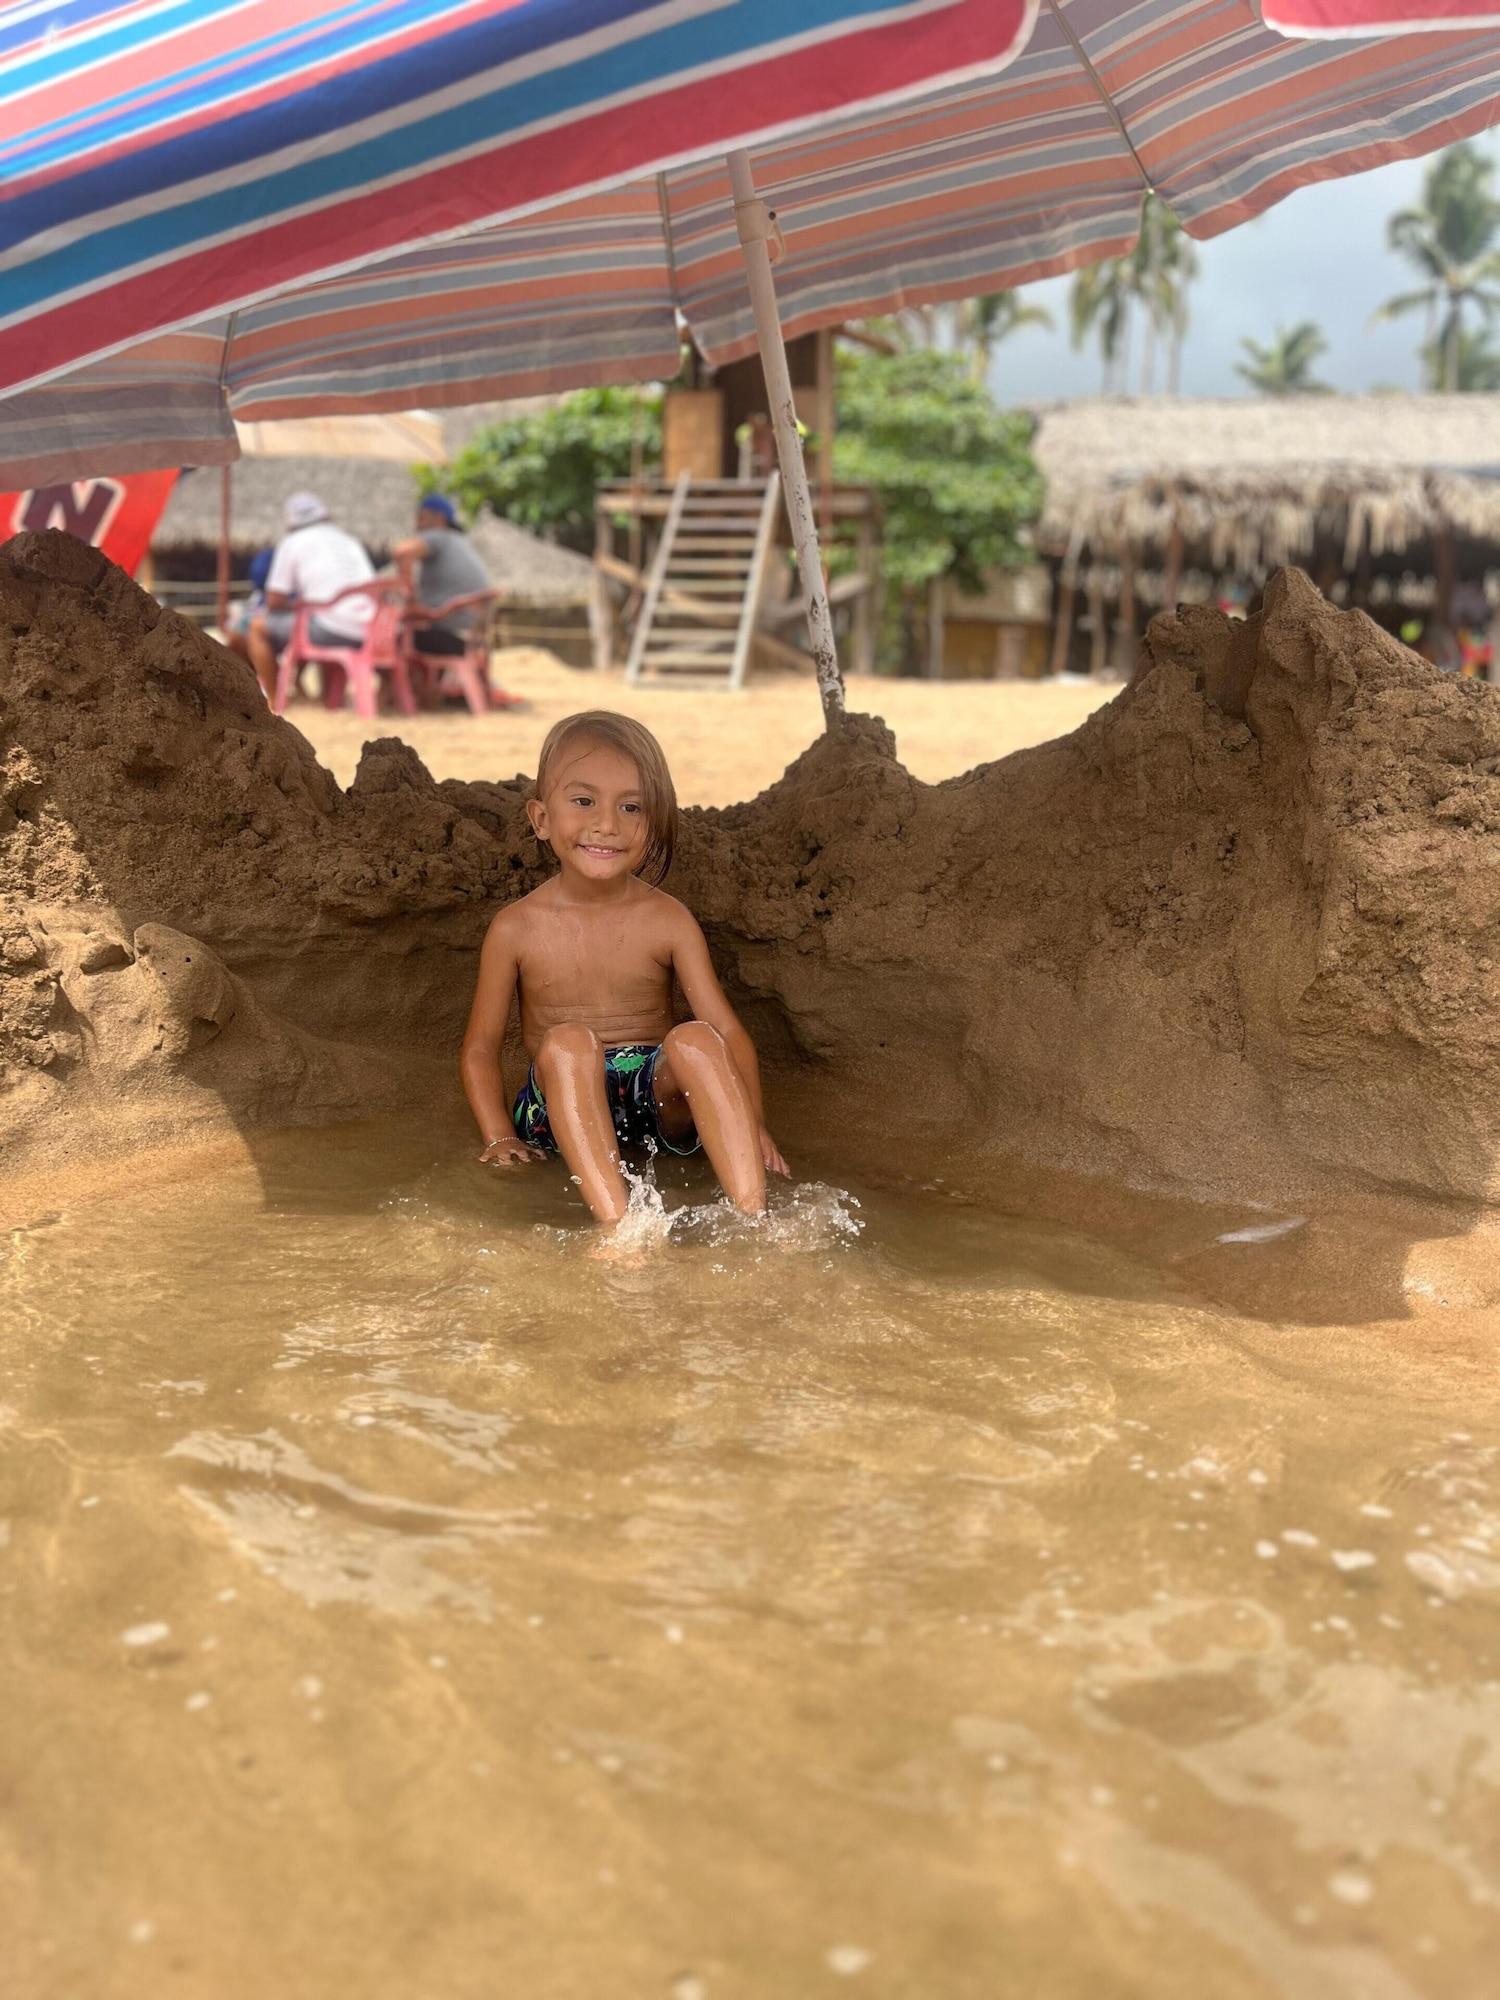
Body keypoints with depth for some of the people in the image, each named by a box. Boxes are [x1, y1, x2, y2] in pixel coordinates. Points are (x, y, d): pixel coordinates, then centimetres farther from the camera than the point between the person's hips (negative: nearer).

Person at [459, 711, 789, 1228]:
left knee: (694, 1038, -29)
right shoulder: (518, 927, -2)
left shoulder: (667, 920, -1)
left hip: (659, 1091, 1)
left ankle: (752, 1222, -40)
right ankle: (618, 1225, -48)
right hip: (564, 1107, 0)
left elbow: (727, 1032, -6)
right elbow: (480, 1047, 4)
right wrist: (501, 1139, -11)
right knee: (568, 1042, -32)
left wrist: (751, 1126, -22)